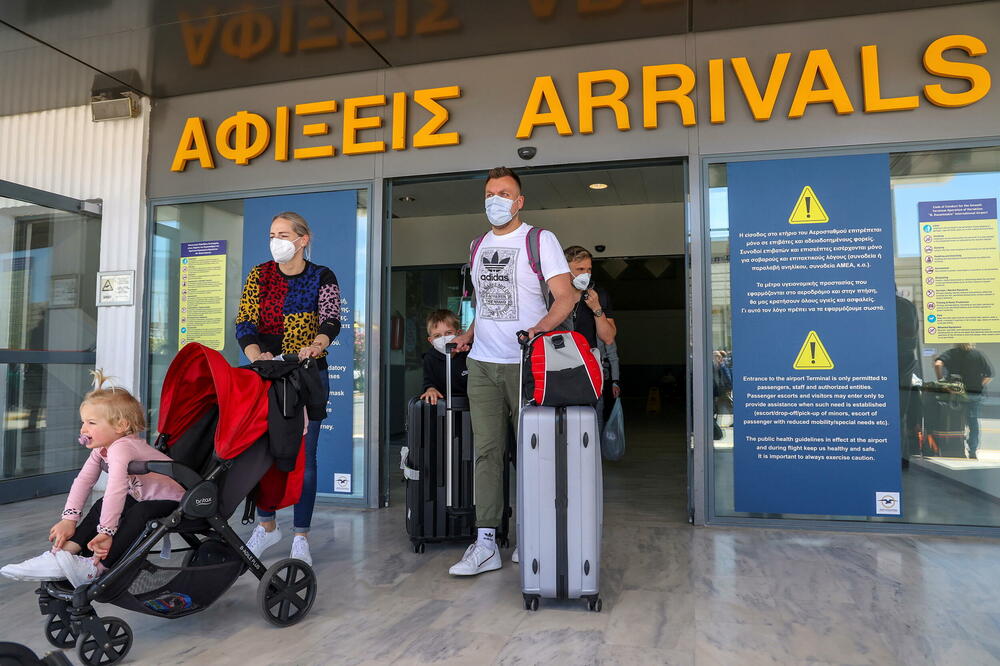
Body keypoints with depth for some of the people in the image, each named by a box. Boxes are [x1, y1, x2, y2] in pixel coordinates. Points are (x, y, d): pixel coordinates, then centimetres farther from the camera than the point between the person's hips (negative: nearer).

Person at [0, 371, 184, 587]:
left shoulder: (121, 448, -30)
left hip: (171, 500, -10)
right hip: (142, 498, 10)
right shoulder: (101, 448, 3)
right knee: (102, 507, 5)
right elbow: (83, 481, 1)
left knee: (141, 513, -34)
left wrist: (106, 531, -35)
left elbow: (116, 490, -38)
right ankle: (65, 554, -2)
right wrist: (69, 518, -9)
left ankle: (96, 567, -30)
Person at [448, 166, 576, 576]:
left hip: (526, 364, -4)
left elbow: (566, 295, -11)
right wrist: (469, 335, 15)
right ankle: (485, 545, 2)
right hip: (482, 363, 5)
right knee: (487, 451, 0)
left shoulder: (540, 240, -1)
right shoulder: (477, 247, 18)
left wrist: (541, 327, -28)